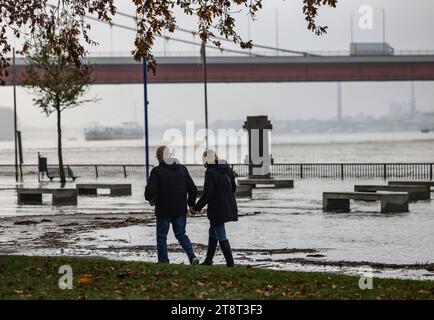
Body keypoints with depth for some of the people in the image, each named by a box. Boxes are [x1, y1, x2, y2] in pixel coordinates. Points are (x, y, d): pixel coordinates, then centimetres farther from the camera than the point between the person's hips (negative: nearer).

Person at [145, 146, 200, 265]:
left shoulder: (157, 171, -11)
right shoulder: (182, 169, 4)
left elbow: (150, 191, -19)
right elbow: (193, 189, 4)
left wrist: (151, 199, 3)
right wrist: (191, 204, 17)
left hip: (163, 211, -4)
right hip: (180, 210, 4)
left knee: (162, 237, 9)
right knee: (181, 234, 17)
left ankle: (163, 262, 9)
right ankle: (192, 256, -1)